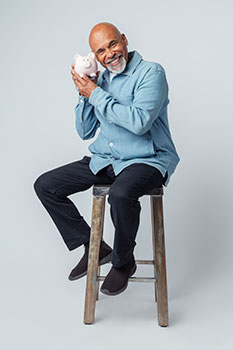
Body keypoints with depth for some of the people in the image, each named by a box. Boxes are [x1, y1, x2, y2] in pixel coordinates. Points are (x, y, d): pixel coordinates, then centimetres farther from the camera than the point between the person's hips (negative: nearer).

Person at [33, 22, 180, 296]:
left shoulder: (151, 72, -11)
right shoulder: (100, 79, 10)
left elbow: (139, 122, -27)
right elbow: (85, 132, 13)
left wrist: (95, 93, -18)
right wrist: (84, 93, -2)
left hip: (147, 160, -7)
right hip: (105, 160, 7)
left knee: (121, 194, -39)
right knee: (45, 185, 0)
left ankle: (123, 262, -8)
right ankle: (94, 247, 8)